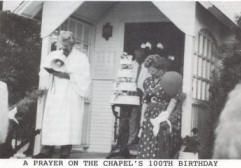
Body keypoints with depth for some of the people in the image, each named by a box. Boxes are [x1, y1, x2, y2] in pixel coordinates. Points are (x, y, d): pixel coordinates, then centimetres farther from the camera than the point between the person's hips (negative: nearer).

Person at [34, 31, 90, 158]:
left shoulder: (81, 58, 5)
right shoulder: (53, 55, 16)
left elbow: (83, 78, -7)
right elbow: (44, 72, 8)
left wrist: (66, 75, -17)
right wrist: (53, 70, -13)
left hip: (71, 97, -3)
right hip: (54, 96, 3)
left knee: (68, 125, -8)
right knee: (50, 123, -3)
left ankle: (65, 153, -6)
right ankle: (46, 150, -1)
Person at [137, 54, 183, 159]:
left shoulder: (171, 80, -7)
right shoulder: (148, 82, 12)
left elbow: (174, 99, -11)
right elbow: (146, 101, 15)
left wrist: (167, 114, -19)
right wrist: (143, 117, 9)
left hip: (164, 113, -6)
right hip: (150, 116, 6)